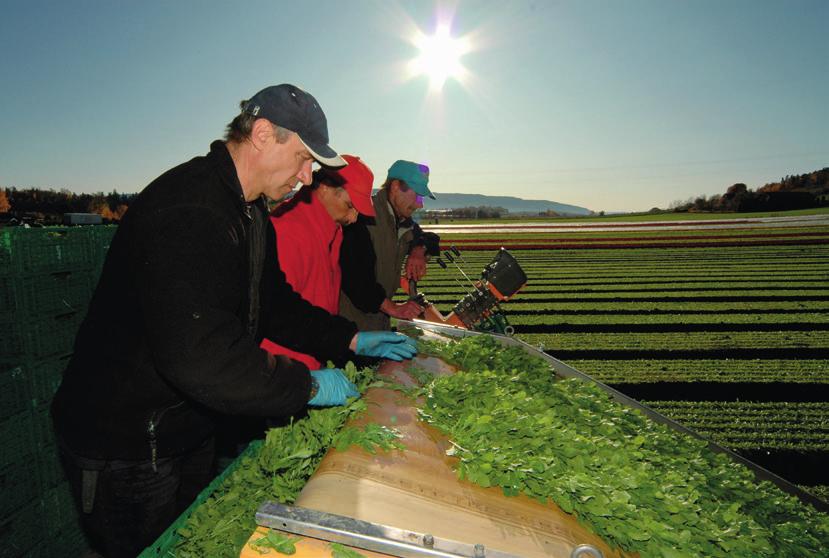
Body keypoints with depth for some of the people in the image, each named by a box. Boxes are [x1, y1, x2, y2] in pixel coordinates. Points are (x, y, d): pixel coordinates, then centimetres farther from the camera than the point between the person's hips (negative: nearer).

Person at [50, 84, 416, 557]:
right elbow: (199, 356, -38)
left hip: (189, 430, 9)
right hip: (125, 446, -9)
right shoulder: (187, 212, -30)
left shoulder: (250, 212, 4)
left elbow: (275, 304, 12)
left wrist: (352, 340, 3)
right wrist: (307, 385, -27)